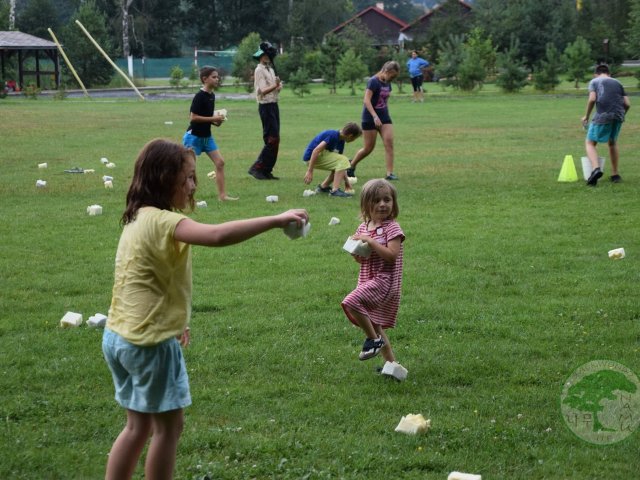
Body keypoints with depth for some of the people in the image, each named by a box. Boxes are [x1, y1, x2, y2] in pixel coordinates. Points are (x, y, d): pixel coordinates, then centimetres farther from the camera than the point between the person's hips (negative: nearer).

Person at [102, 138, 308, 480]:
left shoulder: (139, 218, 10)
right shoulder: (163, 222, -20)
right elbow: (217, 236, -35)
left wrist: (172, 321, 25)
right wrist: (276, 220, -33)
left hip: (120, 336, 9)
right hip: (150, 342, -9)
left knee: (139, 425, 17)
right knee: (168, 425, 5)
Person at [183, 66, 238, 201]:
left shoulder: (212, 95, 7)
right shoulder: (199, 96, -19)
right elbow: (193, 117, -22)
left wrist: (216, 120, 0)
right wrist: (213, 119, -19)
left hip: (206, 136, 8)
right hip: (194, 136, -8)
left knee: (220, 162, 1)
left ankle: (222, 195, 3)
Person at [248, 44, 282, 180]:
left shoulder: (270, 69, 17)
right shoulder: (259, 70, -10)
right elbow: (263, 91, -19)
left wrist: (279, 86, -5)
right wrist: (275, 86, -34)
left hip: (274, 105, 9)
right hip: (266, 106, -9)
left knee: (275, 139, 8)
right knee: (272, 139, -14)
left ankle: (267, 170, 12)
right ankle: (257, 168, -11)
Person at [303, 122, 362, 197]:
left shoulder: (340, 141, 10)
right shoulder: (333, 135, -19)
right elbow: (316, 150, -27)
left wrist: (346, 182, 16)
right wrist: (310, 171, -28)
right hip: (311, 157, -10)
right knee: (344, 161, -18)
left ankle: (323, 186, 18)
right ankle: (335, 190, -22)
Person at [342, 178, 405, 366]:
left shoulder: (392, 228, -10)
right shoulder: (363, 227, 10)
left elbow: (391, 255, -21)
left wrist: (371, 241, -22)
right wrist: (356, 252, -5)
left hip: (384, 279, -8)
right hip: (368, 280, 8)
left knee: (351, 302, -26)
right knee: (374, 325, 15)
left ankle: (373, 338, -10)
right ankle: (391, 362, 26)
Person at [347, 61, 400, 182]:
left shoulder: (387, 83, 7)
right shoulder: (373, 81, -16)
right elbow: (366, 100, -23)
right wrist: (375, 116, -31)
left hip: (384, 117, 7)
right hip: (370, 118, -7)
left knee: (389, 144, -8)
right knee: (368, 148, 1)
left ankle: (390, 173, -9)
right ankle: (351, 165, 25)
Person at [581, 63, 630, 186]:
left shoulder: (594, 81, 12)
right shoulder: (617, 83, 23)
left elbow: (592, 99, -6)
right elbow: (627, 104, 14)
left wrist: (586, 116, 6)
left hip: (602, 116, -4)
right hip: (618, 116, 4)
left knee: (590, 143, 8)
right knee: (613, 143, 25)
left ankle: (595, 168, -17)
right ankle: (615, 174, 26)